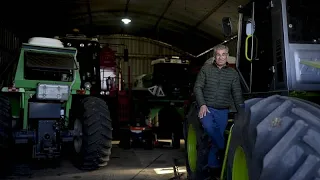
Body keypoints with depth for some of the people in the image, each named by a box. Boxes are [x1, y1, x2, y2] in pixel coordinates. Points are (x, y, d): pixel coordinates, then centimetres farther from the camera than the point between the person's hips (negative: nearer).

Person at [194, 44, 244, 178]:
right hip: (207, 107, -2)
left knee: (217, 137, 3)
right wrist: (202, 105, -13)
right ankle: (223, 149, -7)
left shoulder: (233, 73, 6)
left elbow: (237, 94, 4)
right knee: (208, 126, -31)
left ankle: (213, 165, 19)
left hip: (222, 111, 2)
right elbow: (198, 87, 0)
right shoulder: (206, 69, 3)